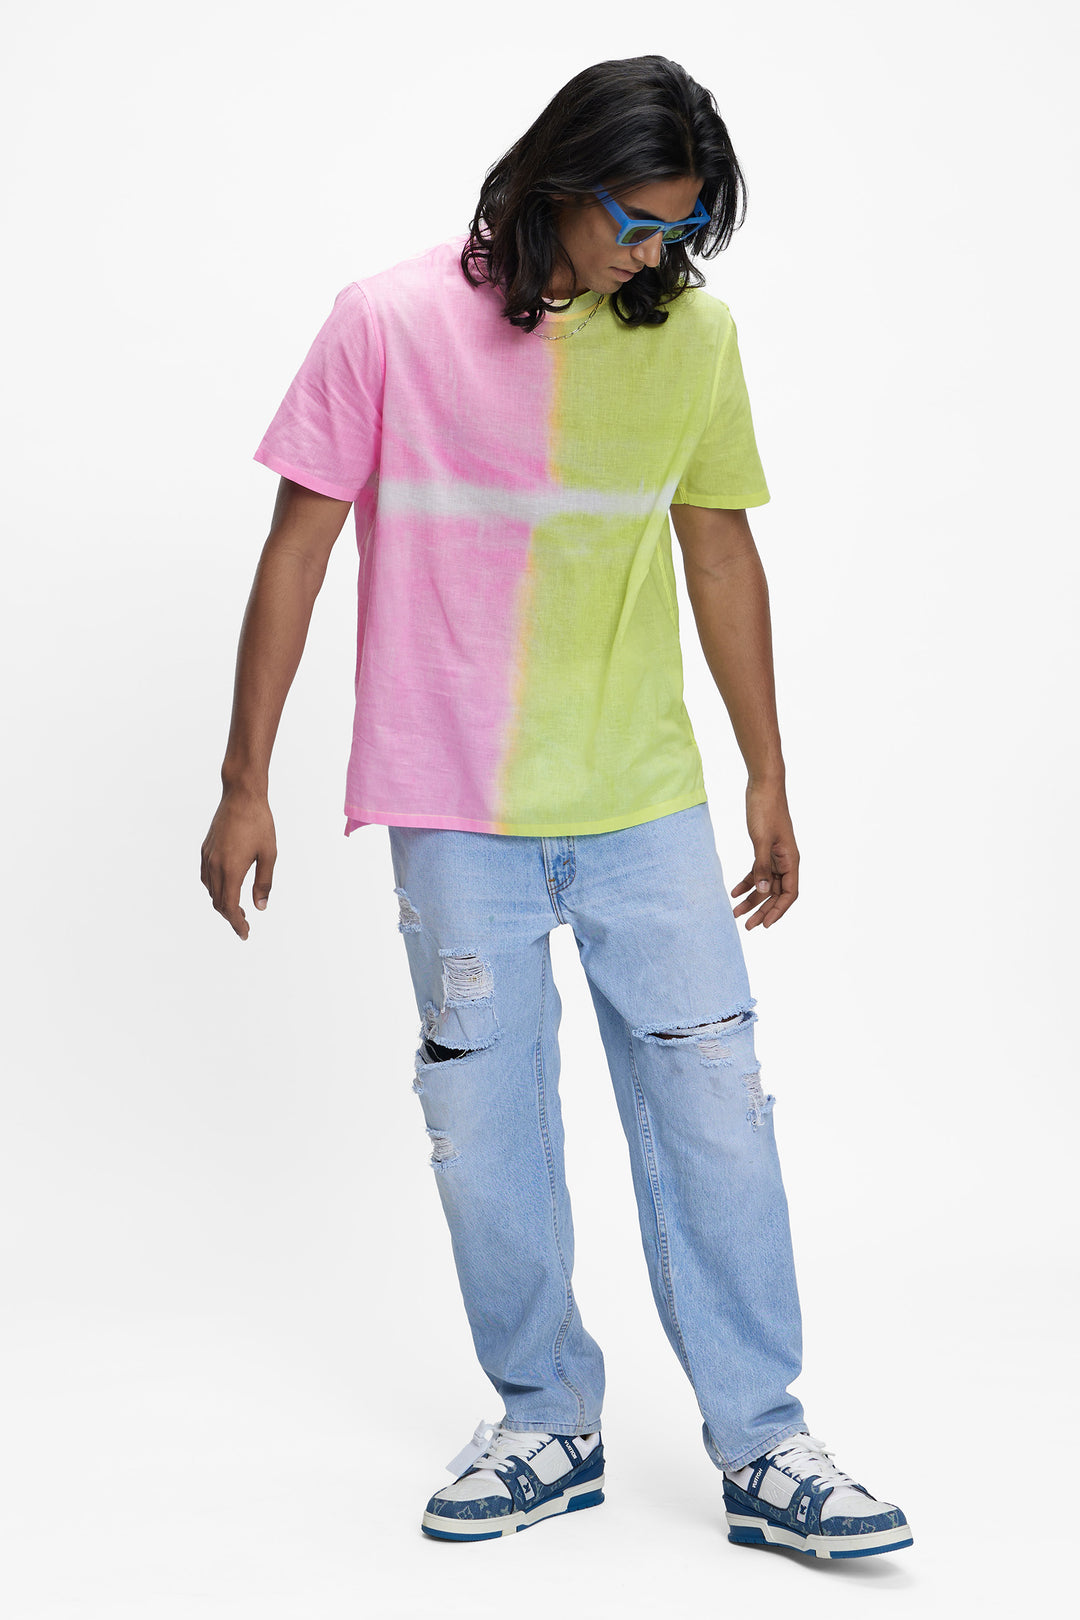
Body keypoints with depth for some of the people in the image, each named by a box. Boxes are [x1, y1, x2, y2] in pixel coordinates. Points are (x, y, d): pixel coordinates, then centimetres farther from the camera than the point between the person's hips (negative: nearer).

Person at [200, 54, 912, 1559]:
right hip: (458, 814, -2)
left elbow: (720, 549, 11)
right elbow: (296, 552, -2)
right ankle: (549, 1421, 23)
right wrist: (244, 786, -2)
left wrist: (769, 774, 13)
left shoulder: (693, 334, 3)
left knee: (715, 1110, 1)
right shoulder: (390, 324, -6)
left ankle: (764, 1446, 12)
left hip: (648, 810, 2)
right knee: (485, 1131, 5)